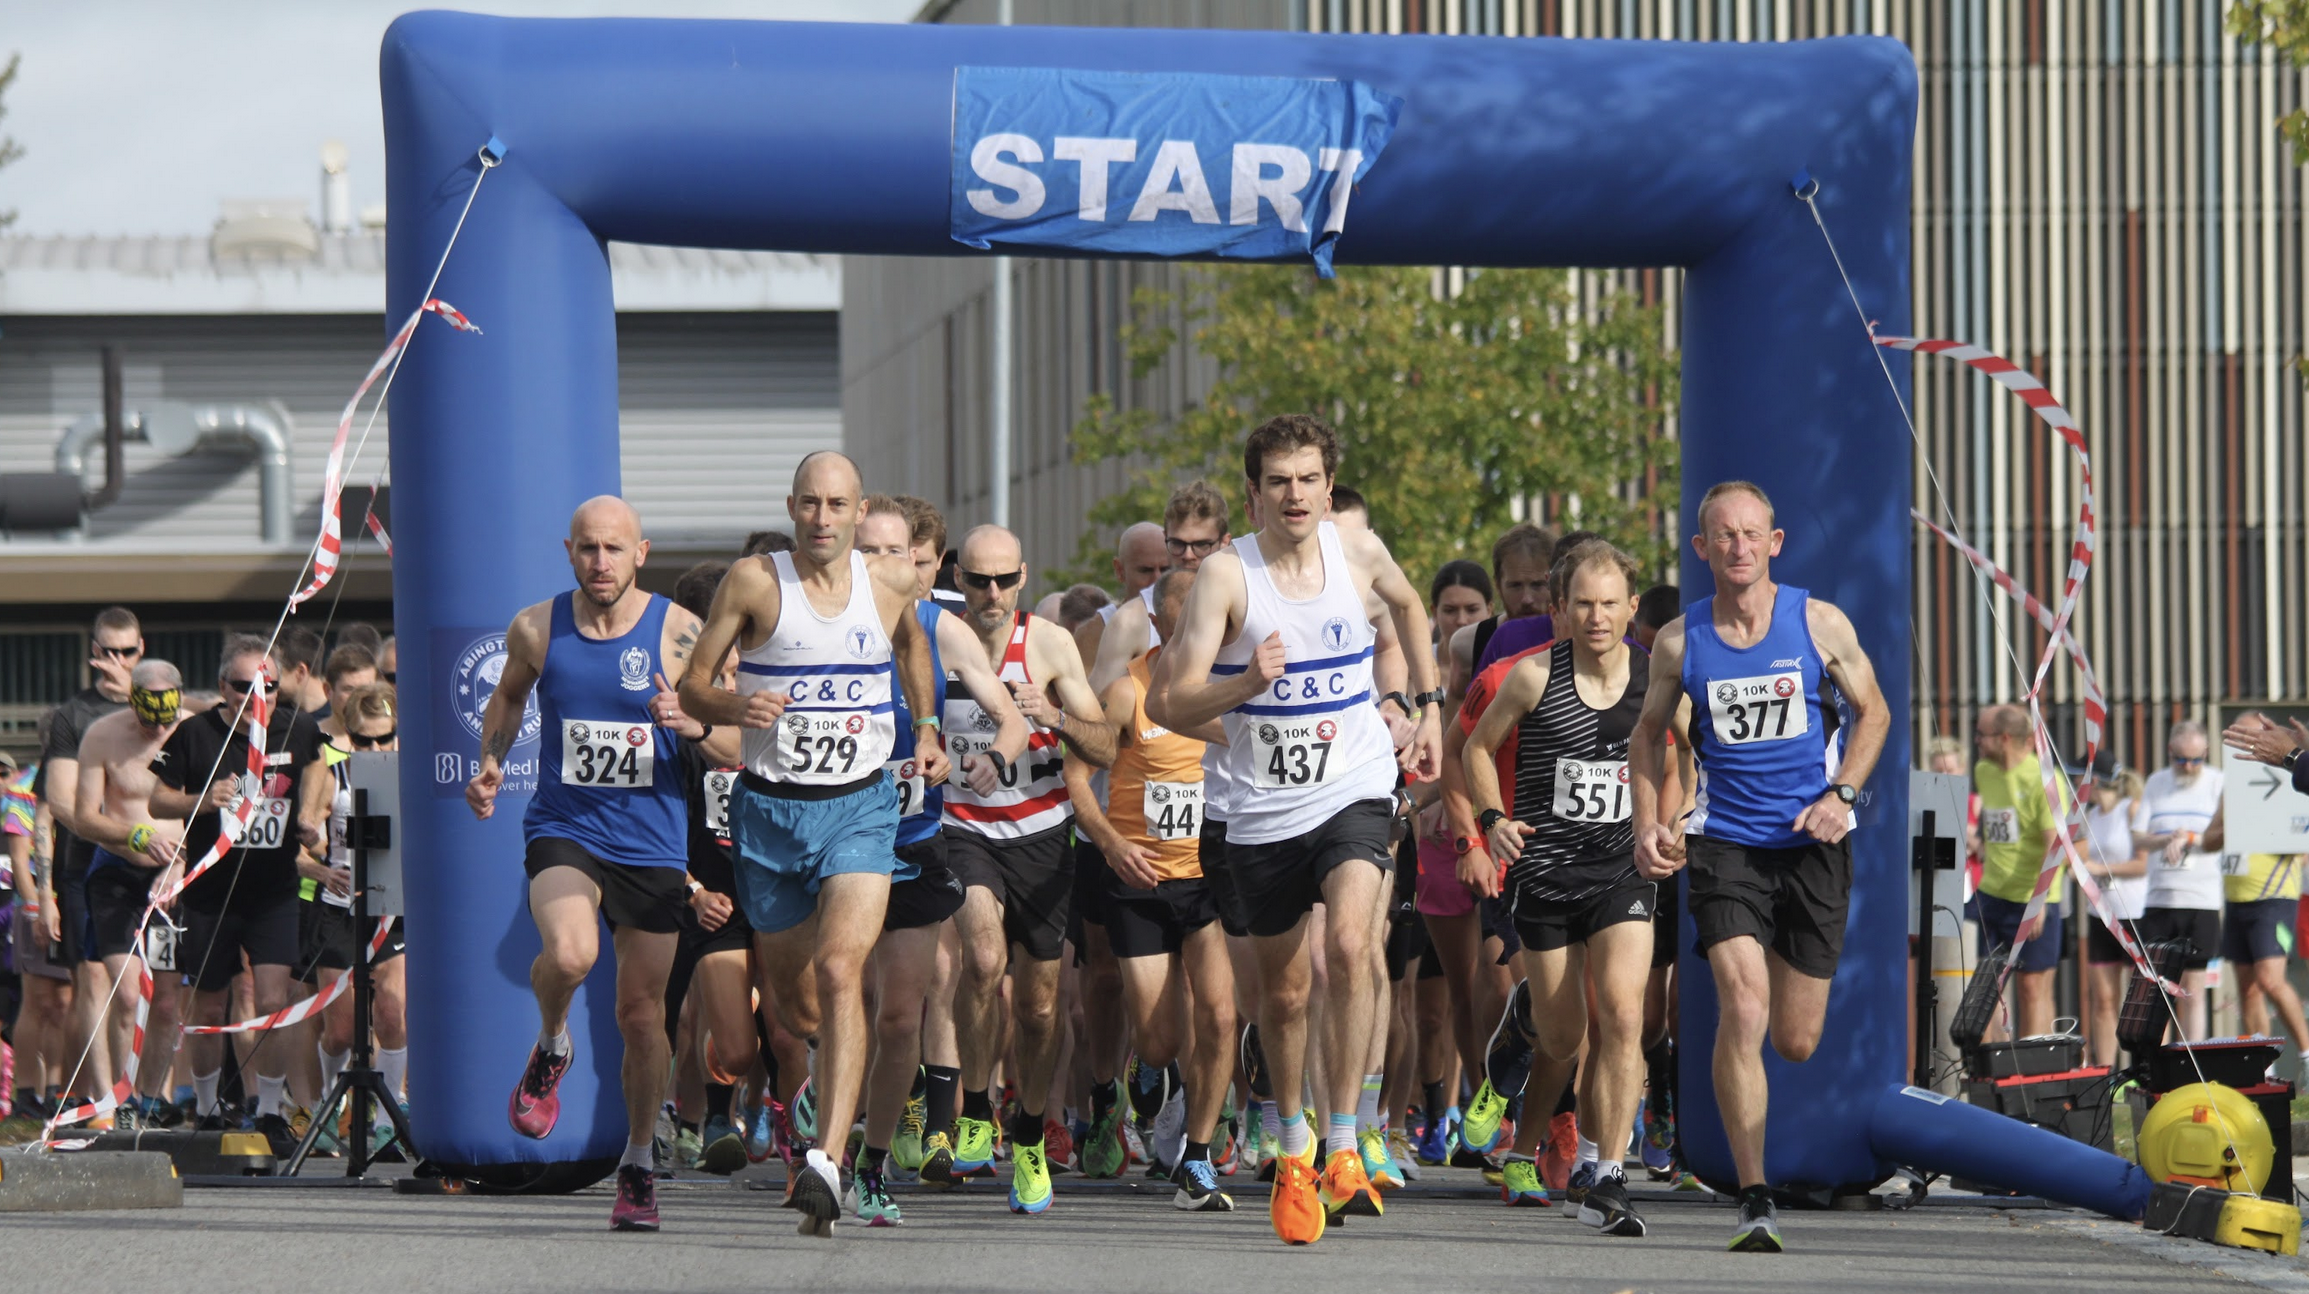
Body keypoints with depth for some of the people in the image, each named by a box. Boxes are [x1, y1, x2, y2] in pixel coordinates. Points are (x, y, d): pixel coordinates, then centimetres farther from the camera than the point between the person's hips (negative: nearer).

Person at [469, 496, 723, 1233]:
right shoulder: (537, 629, -1)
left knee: (642, 1013, 7)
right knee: (569, 952, -31)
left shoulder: (678, 633, -5)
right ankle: (551, 1047, 3)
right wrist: (491, 763, 6)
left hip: (652, 840, 0)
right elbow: (509, 694, 21)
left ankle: (638, 1165, 27)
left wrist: (695, 724, -21)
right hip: (563, 827, 0)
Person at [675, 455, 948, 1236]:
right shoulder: (753, 582, -4)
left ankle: (826, 1166, -30)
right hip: (770, 809, 1)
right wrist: (733, 707, -21)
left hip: (861, 806, -1)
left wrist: (924, 731, 15)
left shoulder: (892, 583, 3)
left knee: (839, 969, -21)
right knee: (793, 1001, 10)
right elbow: (691, 685, 0)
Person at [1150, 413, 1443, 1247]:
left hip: (1355, 792, 0)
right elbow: (1166, 702, -16)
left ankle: (1344, 1148, -17)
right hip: (1264, 810, 0)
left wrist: (1429, 703, 22)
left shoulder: (1359, 552, -2)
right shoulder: (1227, 575, -11)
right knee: (1284, 990, 12)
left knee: (1349, 944, -24)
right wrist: (1246, 684, -32)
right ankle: (1293, 1149, 35)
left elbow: (1407, 604, 24)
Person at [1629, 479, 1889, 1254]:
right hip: (1723, 842, -1)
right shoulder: (1679, 643, -3)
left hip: (1812, 842, 1)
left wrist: (1842, 794, -7)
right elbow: (1650, 733, 12)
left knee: (1796, 1043, 5)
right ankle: (1754, 1203, -17)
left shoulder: (1820, 625, -5)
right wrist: (1648, 823, -1)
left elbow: (1872, 711, 8)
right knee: (1743, 1011, -19)